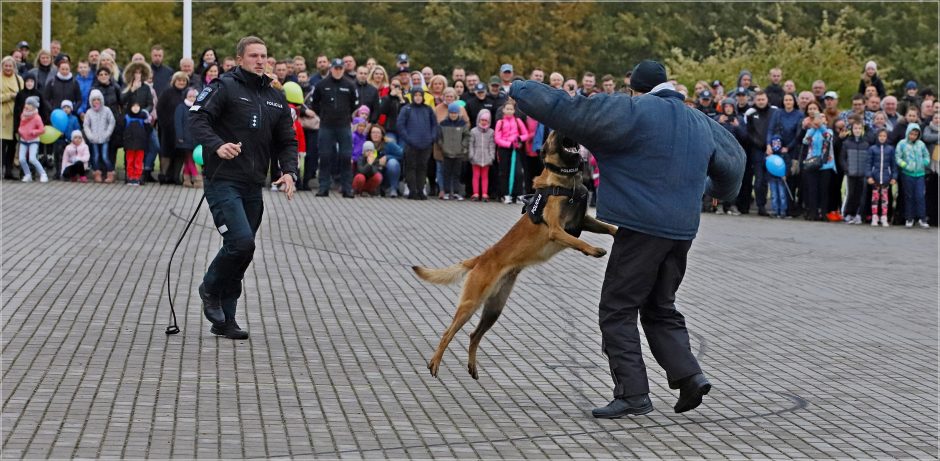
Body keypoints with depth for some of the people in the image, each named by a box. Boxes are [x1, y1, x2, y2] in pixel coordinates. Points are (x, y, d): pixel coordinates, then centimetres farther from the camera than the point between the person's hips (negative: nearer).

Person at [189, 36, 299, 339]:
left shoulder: (276, 98, 15)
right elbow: (197, 119, -13)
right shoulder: (224, 87, -4)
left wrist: (289, 171, -1)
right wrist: (217, 145, -30)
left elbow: (286, 141, 17)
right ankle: (210, 289, 9)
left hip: (253, 187, 7)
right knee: (241, 242, -19)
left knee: (242, 249, 8)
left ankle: (224, 320, 18)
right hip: (223, 181, -7)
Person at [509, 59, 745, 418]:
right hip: (682, 230, 8)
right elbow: (733, 157, 32)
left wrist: (519, 89, 3)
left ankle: (632, 394, -3)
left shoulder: (634, 112, -8)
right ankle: (688, 376, 7)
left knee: (617, 310, 0)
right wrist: (719, 188, 53)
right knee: (660, 310, 19)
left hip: (642, 228, -8)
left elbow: (568, 110, -10)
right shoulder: (701, 123, 15)